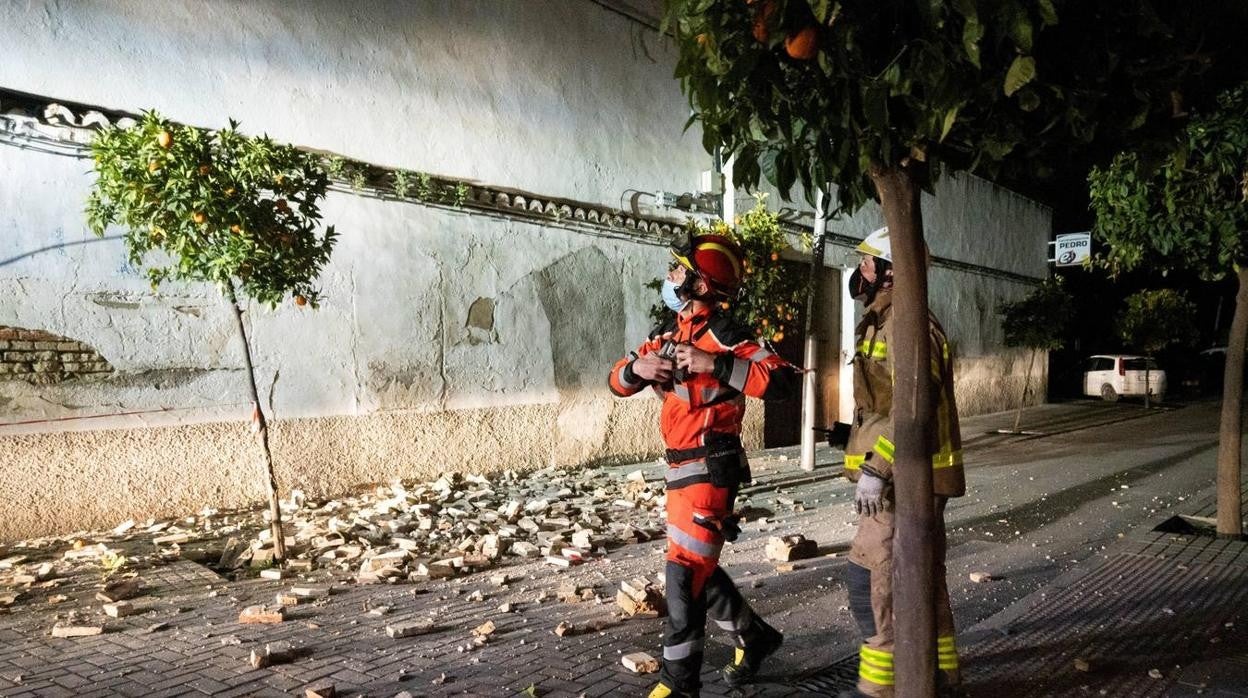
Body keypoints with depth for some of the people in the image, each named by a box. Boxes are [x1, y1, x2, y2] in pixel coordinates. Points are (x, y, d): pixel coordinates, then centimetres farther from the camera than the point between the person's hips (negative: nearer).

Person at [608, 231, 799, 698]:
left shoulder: (724, 335, -14)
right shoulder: (667, 334, 12)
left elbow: (781, 382, -25)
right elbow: (618, 381, 14)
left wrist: (713, 364, -28)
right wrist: (638, 367, -9)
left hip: (710, 468, -9)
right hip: (681, 468, 9)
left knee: (685, 573, -5)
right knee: (700, 568, 19)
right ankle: (755, 638, 38)